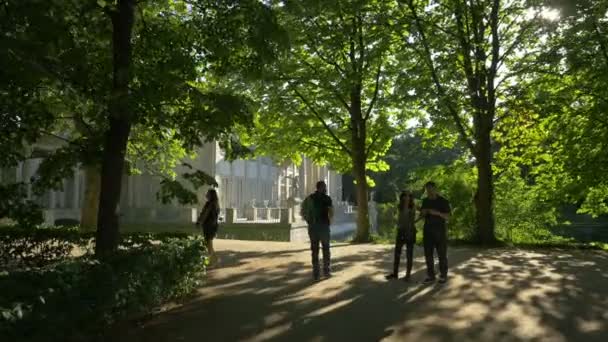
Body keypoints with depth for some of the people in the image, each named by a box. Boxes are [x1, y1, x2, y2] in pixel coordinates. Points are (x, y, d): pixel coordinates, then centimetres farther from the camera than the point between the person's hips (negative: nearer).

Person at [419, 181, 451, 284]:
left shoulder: (443, 201, -6)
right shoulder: (425, 201, 8)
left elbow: (447, 217, -9)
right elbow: (421, 215, 14)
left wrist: (437, 213, -25)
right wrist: (423, 212, -10)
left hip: (440, 230, -4)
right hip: (428, 230, 4)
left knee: (442, 254, 1)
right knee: (428, 254, 3)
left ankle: (443, 275, 13)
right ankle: (430, 275, 12)